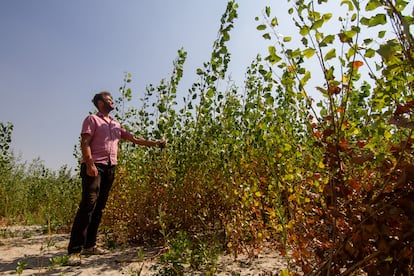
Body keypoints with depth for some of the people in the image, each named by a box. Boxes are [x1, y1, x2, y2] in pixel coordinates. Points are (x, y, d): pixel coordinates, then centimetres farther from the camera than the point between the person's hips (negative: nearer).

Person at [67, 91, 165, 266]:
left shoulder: (115, 125, 24)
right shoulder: (92, 119, 4)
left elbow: (134, 139, 22)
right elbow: (85, 143, -7)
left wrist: (155, 143, 16)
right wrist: (90, 164, -21)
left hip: (110, 168, 7)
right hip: (94, 166, -7)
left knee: (99, 207, 7)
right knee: (88, 205, -14)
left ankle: (89, 245, 14)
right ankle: (74, 250, -10)